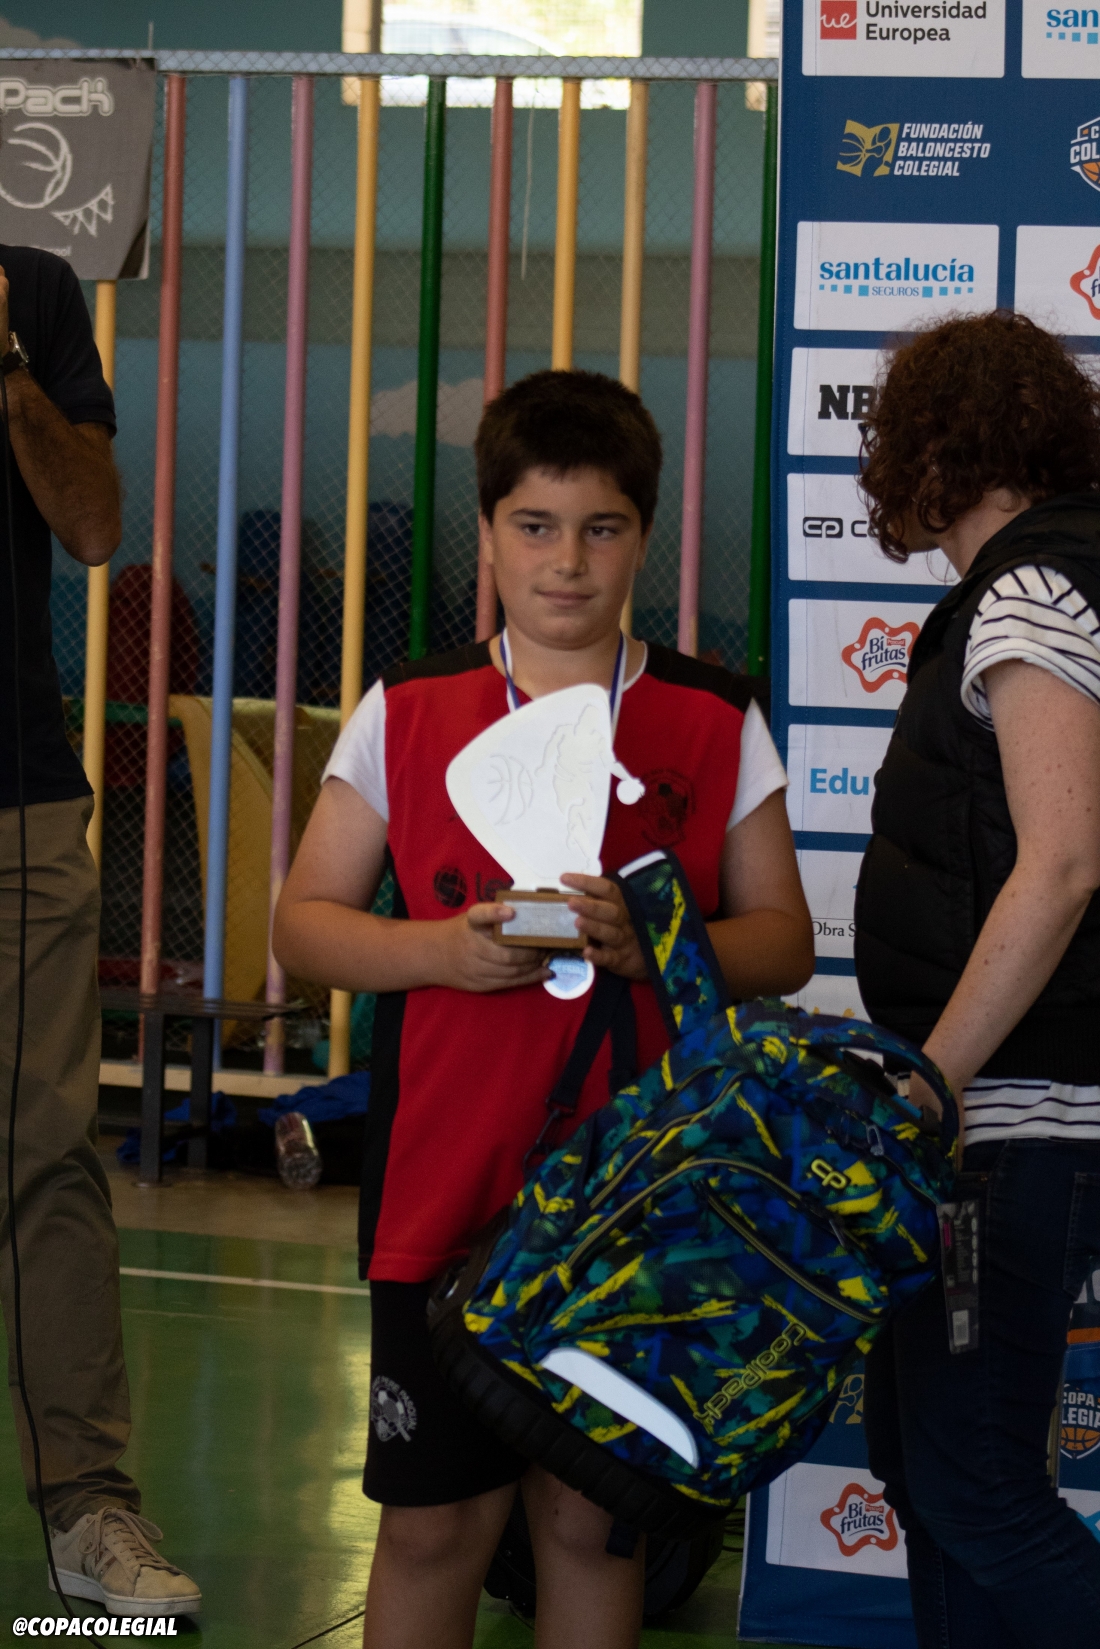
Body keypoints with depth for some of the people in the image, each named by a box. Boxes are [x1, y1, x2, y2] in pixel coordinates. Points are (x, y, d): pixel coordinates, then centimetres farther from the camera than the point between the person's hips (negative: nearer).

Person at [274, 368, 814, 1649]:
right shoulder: (406, 713, 5)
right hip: (444, 1192, 0)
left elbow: (782, 941, 5)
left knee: (592, 1517, 6)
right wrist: (443, 949, -12)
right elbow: (304, 924, 6)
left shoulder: (716, 725, 5)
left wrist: (646, 943, -15)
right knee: (435, 1520, 0)